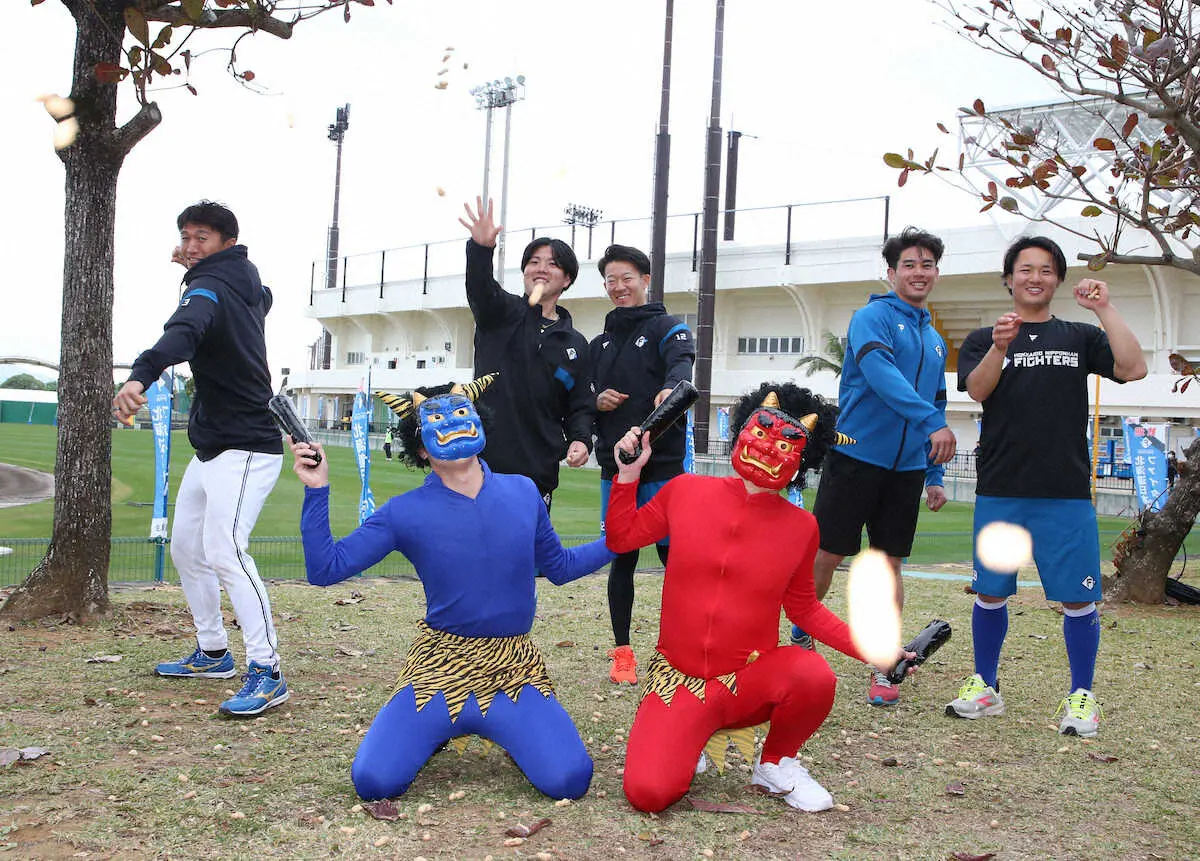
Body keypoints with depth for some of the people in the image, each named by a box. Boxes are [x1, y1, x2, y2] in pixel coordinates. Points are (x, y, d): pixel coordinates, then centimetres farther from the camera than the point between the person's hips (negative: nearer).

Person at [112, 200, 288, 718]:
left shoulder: (208, 288, -16)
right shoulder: (242, 284, 11)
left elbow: (183, 332, -39)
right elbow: (262, 299, 38)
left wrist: (141, 376, -58)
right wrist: (202, 268, 30)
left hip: (244, 450, -11)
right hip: (211, 449, 11)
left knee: (223, 551, -21)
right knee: (187, 547, 16)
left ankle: (266, 673, -19)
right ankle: (213, 653, 27)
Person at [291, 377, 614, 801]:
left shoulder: (523, 493, 4)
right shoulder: (406, 512, -4)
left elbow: (560, 566, 18)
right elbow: (325, 567, -6)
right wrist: (316, 490, -14)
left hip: (514, 669, 1)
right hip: (439, 668, -1)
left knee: (569, 781, -18)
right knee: (374, 782, -19)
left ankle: (510, 731, 15)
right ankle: (433, 730, 15)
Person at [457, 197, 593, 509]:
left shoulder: (575, 344, 14)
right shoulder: (502, 313, 7)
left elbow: (579, 407, 15)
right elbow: (480, 288, -16)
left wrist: (580, 440, -7)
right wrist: (481, 248, -36)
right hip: (484, 463, -2)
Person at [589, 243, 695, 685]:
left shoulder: (666, 327, 1)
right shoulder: (600, 343, 17)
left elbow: (681, 362, -22)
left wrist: (671, 388, -45)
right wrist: (595, 403, -3)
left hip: (662, 464, -4)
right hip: (614, 466, 4)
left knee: (673, 554, -2)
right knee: (621, 557, 7)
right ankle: (622, 652, 15)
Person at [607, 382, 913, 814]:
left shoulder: (800, 526, -3)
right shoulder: (685, 491, -3)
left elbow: (804, 608, 10)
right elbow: (620, 539, 11)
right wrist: (628, 474, 0)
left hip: (750, 680, 1)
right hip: (680, 681, -1)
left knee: (815, 676, -33)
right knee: (648, 793, -23)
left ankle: (776, 763, 0)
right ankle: (683, 742, 15)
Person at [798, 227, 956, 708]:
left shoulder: (935, 342, 17)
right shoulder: (873, 317, -5)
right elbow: (880, 373, -22)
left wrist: (934, 478, 15)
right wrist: (931, 421, -32)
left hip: (907, 469, 6)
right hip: (857, 456, -5)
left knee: (890, 564, 7)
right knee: (827, 556, 0)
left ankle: (882, 668, 14)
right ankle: (800, 641, 22)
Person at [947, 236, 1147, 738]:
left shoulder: (1080, 337, 11)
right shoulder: (983, 340, 11)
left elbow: (1133, 368, -5)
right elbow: (977, 390, -8)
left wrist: (1104, 309, -10)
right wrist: (999, 348, -26)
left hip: (1067, 492, 0)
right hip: (999, 490, 1)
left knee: (1077, 599, 0)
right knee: (990, 592, 7)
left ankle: (1081, 697, 14)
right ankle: (984, 687, 22)